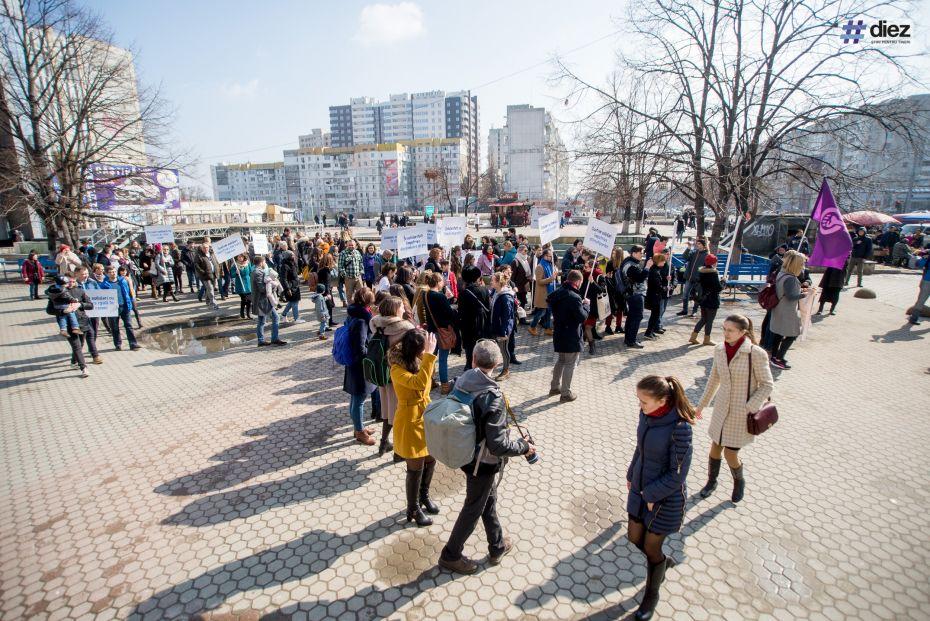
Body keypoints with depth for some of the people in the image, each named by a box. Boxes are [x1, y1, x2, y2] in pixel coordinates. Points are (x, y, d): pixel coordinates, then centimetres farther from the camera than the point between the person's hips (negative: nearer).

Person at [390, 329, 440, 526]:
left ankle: (424, 496, 47)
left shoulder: (419, 362, -3)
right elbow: (419, 383, -45)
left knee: (430, 461, 20)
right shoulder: (398, 369, -26)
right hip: (410, 424, -7)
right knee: (416, 468, 8)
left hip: (425, 419, 7)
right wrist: (429, 355, -44)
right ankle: (413, 509, 32)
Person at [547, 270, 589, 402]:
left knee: (560, 361, 24)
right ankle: (566, 394, 16)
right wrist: (586, 305, -3)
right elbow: (582, 317, -21)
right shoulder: (574, 297, -25)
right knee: (570, 365, 6)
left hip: (558, 334, 8)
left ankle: (554, 387, 35)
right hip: (571, 338, -8)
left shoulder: (557, 293, 1)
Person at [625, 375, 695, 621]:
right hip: (641, 489, 6)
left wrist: (650, 495, -15)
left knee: (651, 548, 12)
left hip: (666, 497, -6)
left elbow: (678, 474, -21)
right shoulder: (647, 414, -11)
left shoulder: (679, 428, -30)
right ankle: (663, 562, 51)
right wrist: (631, 475, 9)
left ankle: (651, 595, 40)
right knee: (634, 538, 19)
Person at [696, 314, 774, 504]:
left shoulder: (756, 354, -19)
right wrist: (702, 404, 16)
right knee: (715, 446, 14)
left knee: (730, 454, 4)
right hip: (722, 408, 4)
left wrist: (749, 409, -18)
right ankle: (711, 481, 38)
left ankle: (739, 481, 37)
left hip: (742, 412, -4)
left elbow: (767, 385, -11)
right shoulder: (719, 350, -4)